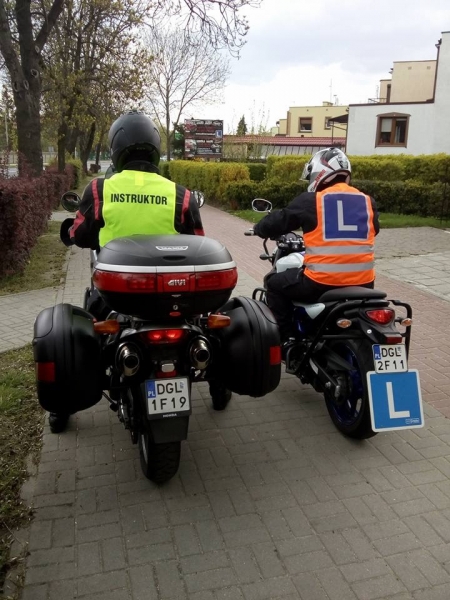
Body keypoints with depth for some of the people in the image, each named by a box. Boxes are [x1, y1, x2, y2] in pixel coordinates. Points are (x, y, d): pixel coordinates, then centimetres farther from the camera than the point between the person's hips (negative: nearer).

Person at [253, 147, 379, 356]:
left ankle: (286, 341, 16)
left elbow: (278, 222, 8)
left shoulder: (310, 200, -1)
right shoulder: (368, 201, 10)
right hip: (363, 283, 5)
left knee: (275, 283, 19)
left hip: (321, 282, -4)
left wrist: (259, 228, 30)